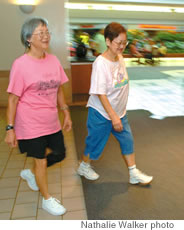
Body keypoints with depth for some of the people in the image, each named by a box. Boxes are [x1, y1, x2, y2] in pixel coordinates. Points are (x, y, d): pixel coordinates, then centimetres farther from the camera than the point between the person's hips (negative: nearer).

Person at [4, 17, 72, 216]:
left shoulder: (53, 60, 3)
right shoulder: (21, 64, -14)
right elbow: (13, 99, -12)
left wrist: (66, 113, 11)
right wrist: (10, 128, -11)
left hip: (52, 122, 6)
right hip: (31, 125, -6)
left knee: (59, 154, 16)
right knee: (41, 161, 9)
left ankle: (30, 173, 43)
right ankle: (47, 200, 34)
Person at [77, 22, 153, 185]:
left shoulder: (120, 57, 0)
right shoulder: (100, 63, -23)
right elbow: (100, 94, -23)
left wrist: (118, 115, 13)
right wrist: (114, 116, -23)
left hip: (119, 112, 7)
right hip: (101, 113, -7)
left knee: (127, 140, 12)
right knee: (96, 142, 11)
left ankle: (134, 174, 29)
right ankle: (84, 167, 39)